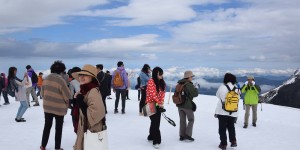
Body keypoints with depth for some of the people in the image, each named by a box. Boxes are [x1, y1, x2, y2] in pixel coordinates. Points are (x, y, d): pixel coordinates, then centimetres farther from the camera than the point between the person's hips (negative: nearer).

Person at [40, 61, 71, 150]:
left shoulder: (46, 79, -1)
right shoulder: (61, 80, -21)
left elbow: (42, 93, 9)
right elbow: (67, 96, -17)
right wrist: (66, 103, 3)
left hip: (47, 107, 5)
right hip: (59, 108, -5)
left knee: (47, 126, 19)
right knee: (58, 128, 10)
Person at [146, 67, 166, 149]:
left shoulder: (162, 82, 7)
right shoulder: (151, 81, -15)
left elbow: (163, 93, 6)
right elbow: (153, 94, -19)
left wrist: (161, 102, -7)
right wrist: (159, 103, -16)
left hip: (158, 104, 7)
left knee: (156, 121, 15)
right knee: (155, 121, -8)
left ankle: (151, 136, 33)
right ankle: (156, 141, -2)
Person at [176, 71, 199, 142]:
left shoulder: (179, 84, 8)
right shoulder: (189, 85, -17)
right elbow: (195, 94, -14)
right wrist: (195, 88, 1)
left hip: (179, 105, 7)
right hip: (187, 105, -7)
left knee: (182, 120, 13)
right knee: (191, 120, 9)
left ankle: (182, 136, 16)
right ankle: (188, 134, 3)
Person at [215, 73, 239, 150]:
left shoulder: (223, 87, -11)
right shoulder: (237, 89, 0)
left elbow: (217, 95, 4)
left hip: (222, 112, -3)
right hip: (233, 113, 4)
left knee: (222, 128, 7)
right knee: (231, 127, 22)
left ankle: (223, 144, 7)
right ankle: (233, 141, 17)